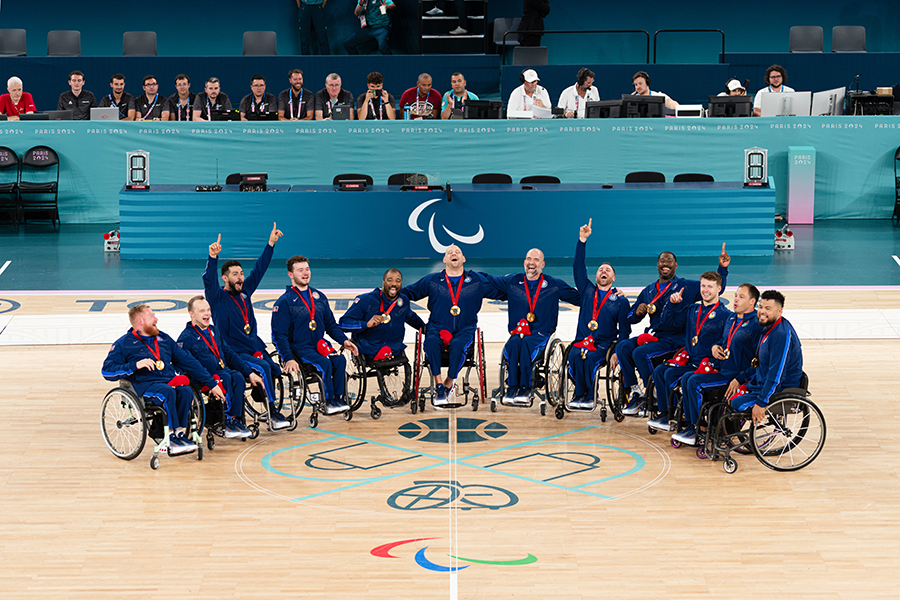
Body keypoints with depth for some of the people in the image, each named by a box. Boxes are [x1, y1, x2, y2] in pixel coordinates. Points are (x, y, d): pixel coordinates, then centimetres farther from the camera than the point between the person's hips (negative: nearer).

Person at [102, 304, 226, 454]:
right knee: (168, 391, -36)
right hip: (145, 384, -4)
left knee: (186, 391, -30)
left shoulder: (164, 339, 23)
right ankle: (171, 434, -31)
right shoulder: (124, 344, 8)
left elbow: (188, 361, 22)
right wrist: (135, 365, -15)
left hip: (170, 380, 4)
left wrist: (212, 384, 18)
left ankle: (180, 433, -26)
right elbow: (107, 371, -2)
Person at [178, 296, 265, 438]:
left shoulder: (213, 331, 19)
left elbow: (229, 354, 20)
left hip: (223, 371, 5)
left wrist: (250, 373, 11)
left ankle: (235, 419, -27)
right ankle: (226, 422, -27)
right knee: (225, 378, -33)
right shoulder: (186, 337, -3)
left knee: (238, 377, -26)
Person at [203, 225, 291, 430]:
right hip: (234, 354, -7)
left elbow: (259, 268, 17)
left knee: (275, 369, -14)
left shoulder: (245, 291, 14)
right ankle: (273, 415, -22)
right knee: (263, 367, -26)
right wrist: (213, 258, -37)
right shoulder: (218, 298, -2)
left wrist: (271, 243, 16)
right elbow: (208, 280, -21)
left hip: (255, 348, 7)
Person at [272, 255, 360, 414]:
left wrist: (344, 340, 2)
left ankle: (338, 399, -14)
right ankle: (328, 402, -16)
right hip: (298, 348, -5)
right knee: (325, 363, -29)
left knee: (339, 360, -22)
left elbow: (331, 324, 19)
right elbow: (279, 334, -11)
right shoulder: (284, 302, -6)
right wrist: (288, 359, -23)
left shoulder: (319, 297, 12)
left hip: (320, 344, 5)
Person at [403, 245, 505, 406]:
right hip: (437, 327, 1)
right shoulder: (432, 281, 13)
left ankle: (448, 384, -16)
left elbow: (502, 292, 16)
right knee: (431, 342, -34)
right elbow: (408, 292, 18)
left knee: (457, 345, -35)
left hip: (464, 330, 0)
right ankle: (439, 386, -28)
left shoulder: (477, 281, 13)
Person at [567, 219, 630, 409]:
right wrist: (582, 240, 1)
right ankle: (587, 395, -15)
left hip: (604, 345, -2)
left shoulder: (620, 300, 12)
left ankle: (580, 394, -15)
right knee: (574, 356, -31)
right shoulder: (587, 292, 19)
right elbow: (578, 267, 10)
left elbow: (624, 331, 7)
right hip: (581, 342, 2)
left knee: (588, 358, -33)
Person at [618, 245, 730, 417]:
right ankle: (635, 392, -14)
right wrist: (638, 312, -4)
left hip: (674, 338, -5)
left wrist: (723, 268, -12)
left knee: (640, 353, -28)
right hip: (652, 335, 5)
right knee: (622, 347, -20)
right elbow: (631, 318, 19)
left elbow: (716, 288, 1)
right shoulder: (648, 291, 19)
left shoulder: (687, 287, 5)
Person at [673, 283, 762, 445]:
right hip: (720, 368, 9)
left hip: (734, 375, -9)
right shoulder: (732, 318, 14)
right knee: (686, 378, -2)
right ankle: (690, 424, 2)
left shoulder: (756, 325, -15)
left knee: (695, 382, -20)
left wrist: (739, 379, -24)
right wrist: (715, 346, 7)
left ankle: (699, 430, -9)